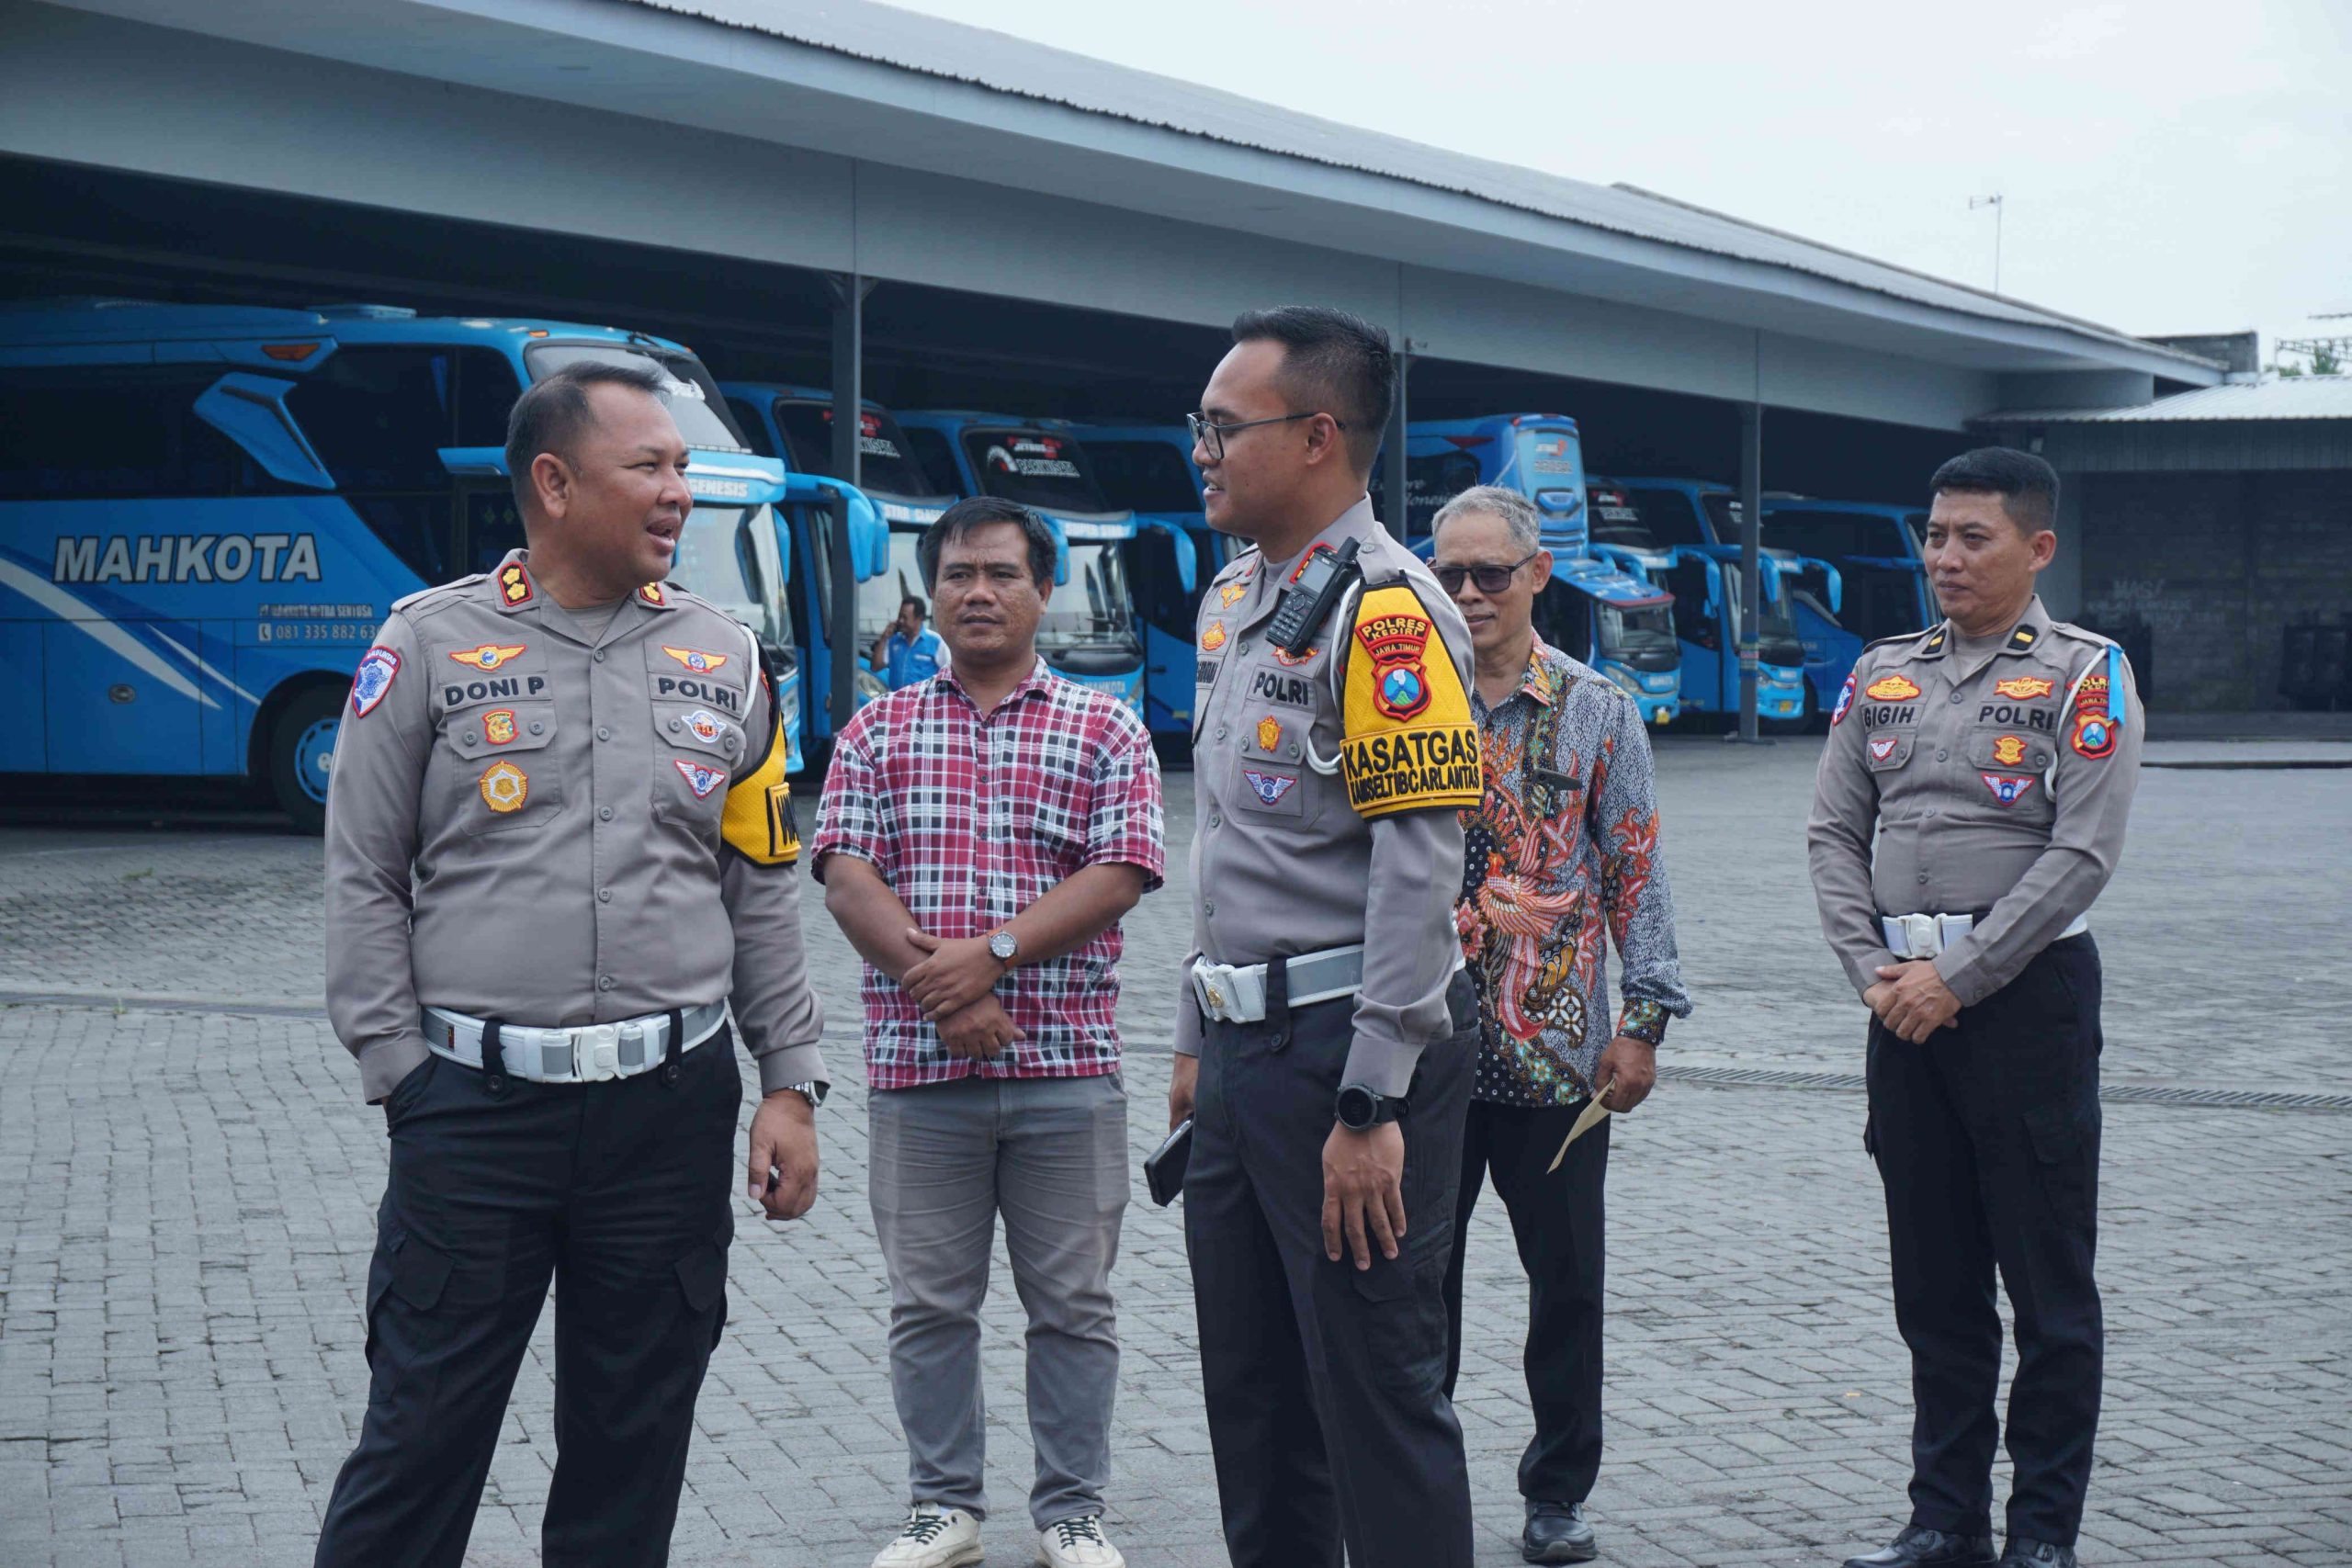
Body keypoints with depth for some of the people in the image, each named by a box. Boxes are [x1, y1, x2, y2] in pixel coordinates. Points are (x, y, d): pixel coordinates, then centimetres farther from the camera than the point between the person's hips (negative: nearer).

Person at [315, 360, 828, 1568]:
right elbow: (364, 883, 2)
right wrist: (403, 1077, -5)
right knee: (421, 1435, 0)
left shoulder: (722, 661, 9)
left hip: (673, 1105, 3)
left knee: (634, 1445, 10)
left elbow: (763, 891, 11)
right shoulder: (430, 643, 0)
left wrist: (791, 1084, 5)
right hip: (476, 1105, -3)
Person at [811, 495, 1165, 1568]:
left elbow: (1121, 874, -6)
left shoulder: (1105, 731, 5)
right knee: (928, 1303, 7)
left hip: (1066, 1067, -1)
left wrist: (994, 953, -17)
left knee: (1072, 1303, 5)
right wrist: (933, 983, -15)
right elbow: (845, 873, -1)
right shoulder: (879, 730, 9)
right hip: (916, 1066, 1)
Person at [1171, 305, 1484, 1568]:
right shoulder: (1232, 600, 15)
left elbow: (1418, 869, -20)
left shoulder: (1382, 609, -15)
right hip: (1244, 1047, 9)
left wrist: (1370, 1105, -23)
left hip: (1347, 1047, -9)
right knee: (1251, 1394, 16)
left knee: (1378, 1395, -2)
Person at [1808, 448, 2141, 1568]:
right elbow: (1834, 832, 11)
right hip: (1905, 1000, 5)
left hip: (2027, 988, -5)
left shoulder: (2085, 676, -3)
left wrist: (1958, 978, -13)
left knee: (2047, 1282, 0)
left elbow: (2080, 857, -11)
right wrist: (1874, 971, -3)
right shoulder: (1883, 675, 13)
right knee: (1932, 1280, 10)